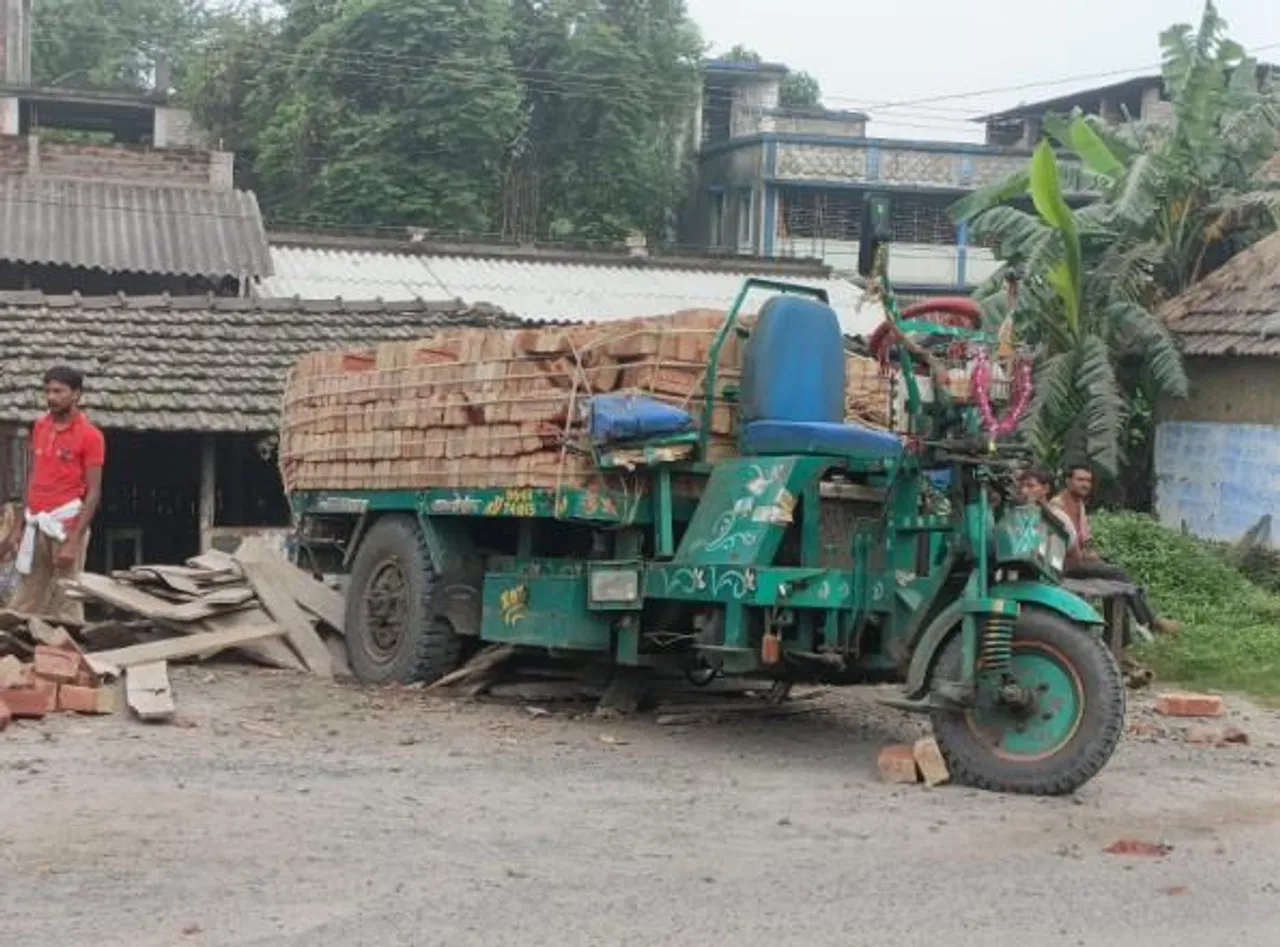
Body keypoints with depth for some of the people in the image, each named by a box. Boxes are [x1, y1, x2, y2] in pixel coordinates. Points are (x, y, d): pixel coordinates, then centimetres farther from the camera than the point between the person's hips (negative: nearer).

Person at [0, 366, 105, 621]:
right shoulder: (39, 427, 11)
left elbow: (93, 492, -10)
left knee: (66, 603, -6)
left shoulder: (89, 435, -8)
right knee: (23, 605, 8)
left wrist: (74, 541, -17)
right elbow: (33, 479, 17)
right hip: (35, 524, 6)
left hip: (66, 523, -6)